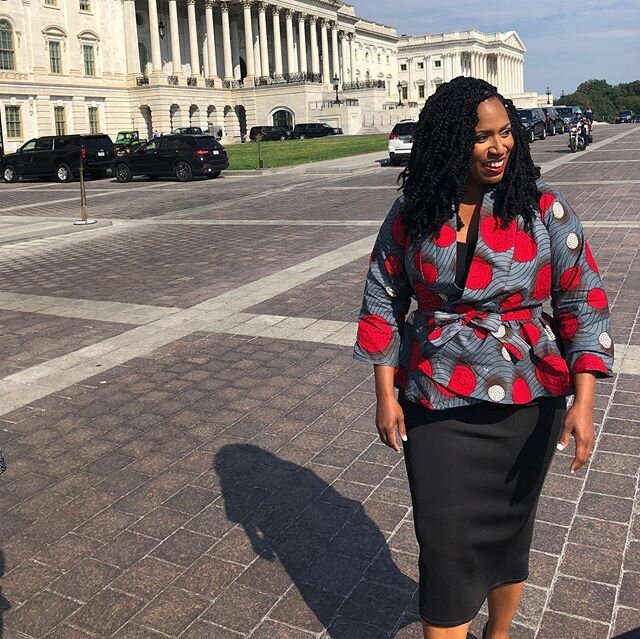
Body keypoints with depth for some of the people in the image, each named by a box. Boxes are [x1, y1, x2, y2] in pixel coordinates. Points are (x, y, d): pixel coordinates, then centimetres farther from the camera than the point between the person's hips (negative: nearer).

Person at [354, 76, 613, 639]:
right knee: (446, 540, 4)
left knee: (508, 528, 17)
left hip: (524, 402, 0)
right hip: (437, 403, 0)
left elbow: (583, 302, -7)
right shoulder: (412, 214, -4)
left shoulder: (543, 208, -8)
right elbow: (382, 302, 2)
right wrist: (385, 395, -2)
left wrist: (584, 401, -16)